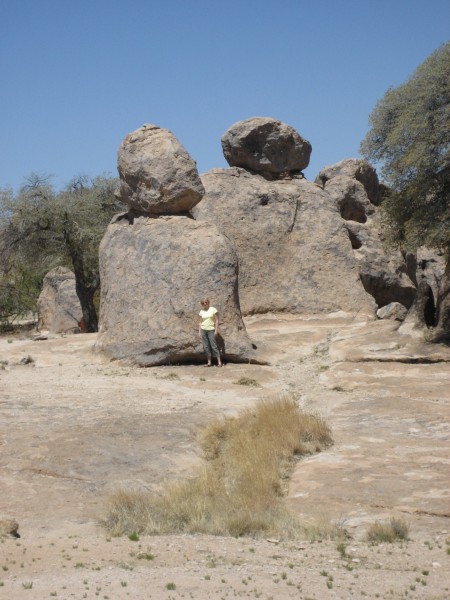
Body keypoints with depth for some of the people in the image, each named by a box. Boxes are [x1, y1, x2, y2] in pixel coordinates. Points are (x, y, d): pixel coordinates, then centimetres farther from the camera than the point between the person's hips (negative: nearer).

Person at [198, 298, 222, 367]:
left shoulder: (213, 310, -2)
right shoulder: (201, 312, 8)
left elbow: (216, 320, -2)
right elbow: (200, 322, 12)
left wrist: (216, 330, -8)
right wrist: (199, 332, 6)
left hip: (211, 330, -4)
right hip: (203, 330, 4)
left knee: (213, 346, -8)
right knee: (206, 346, 2)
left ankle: (219, 362, -7)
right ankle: (209, 362, 7)